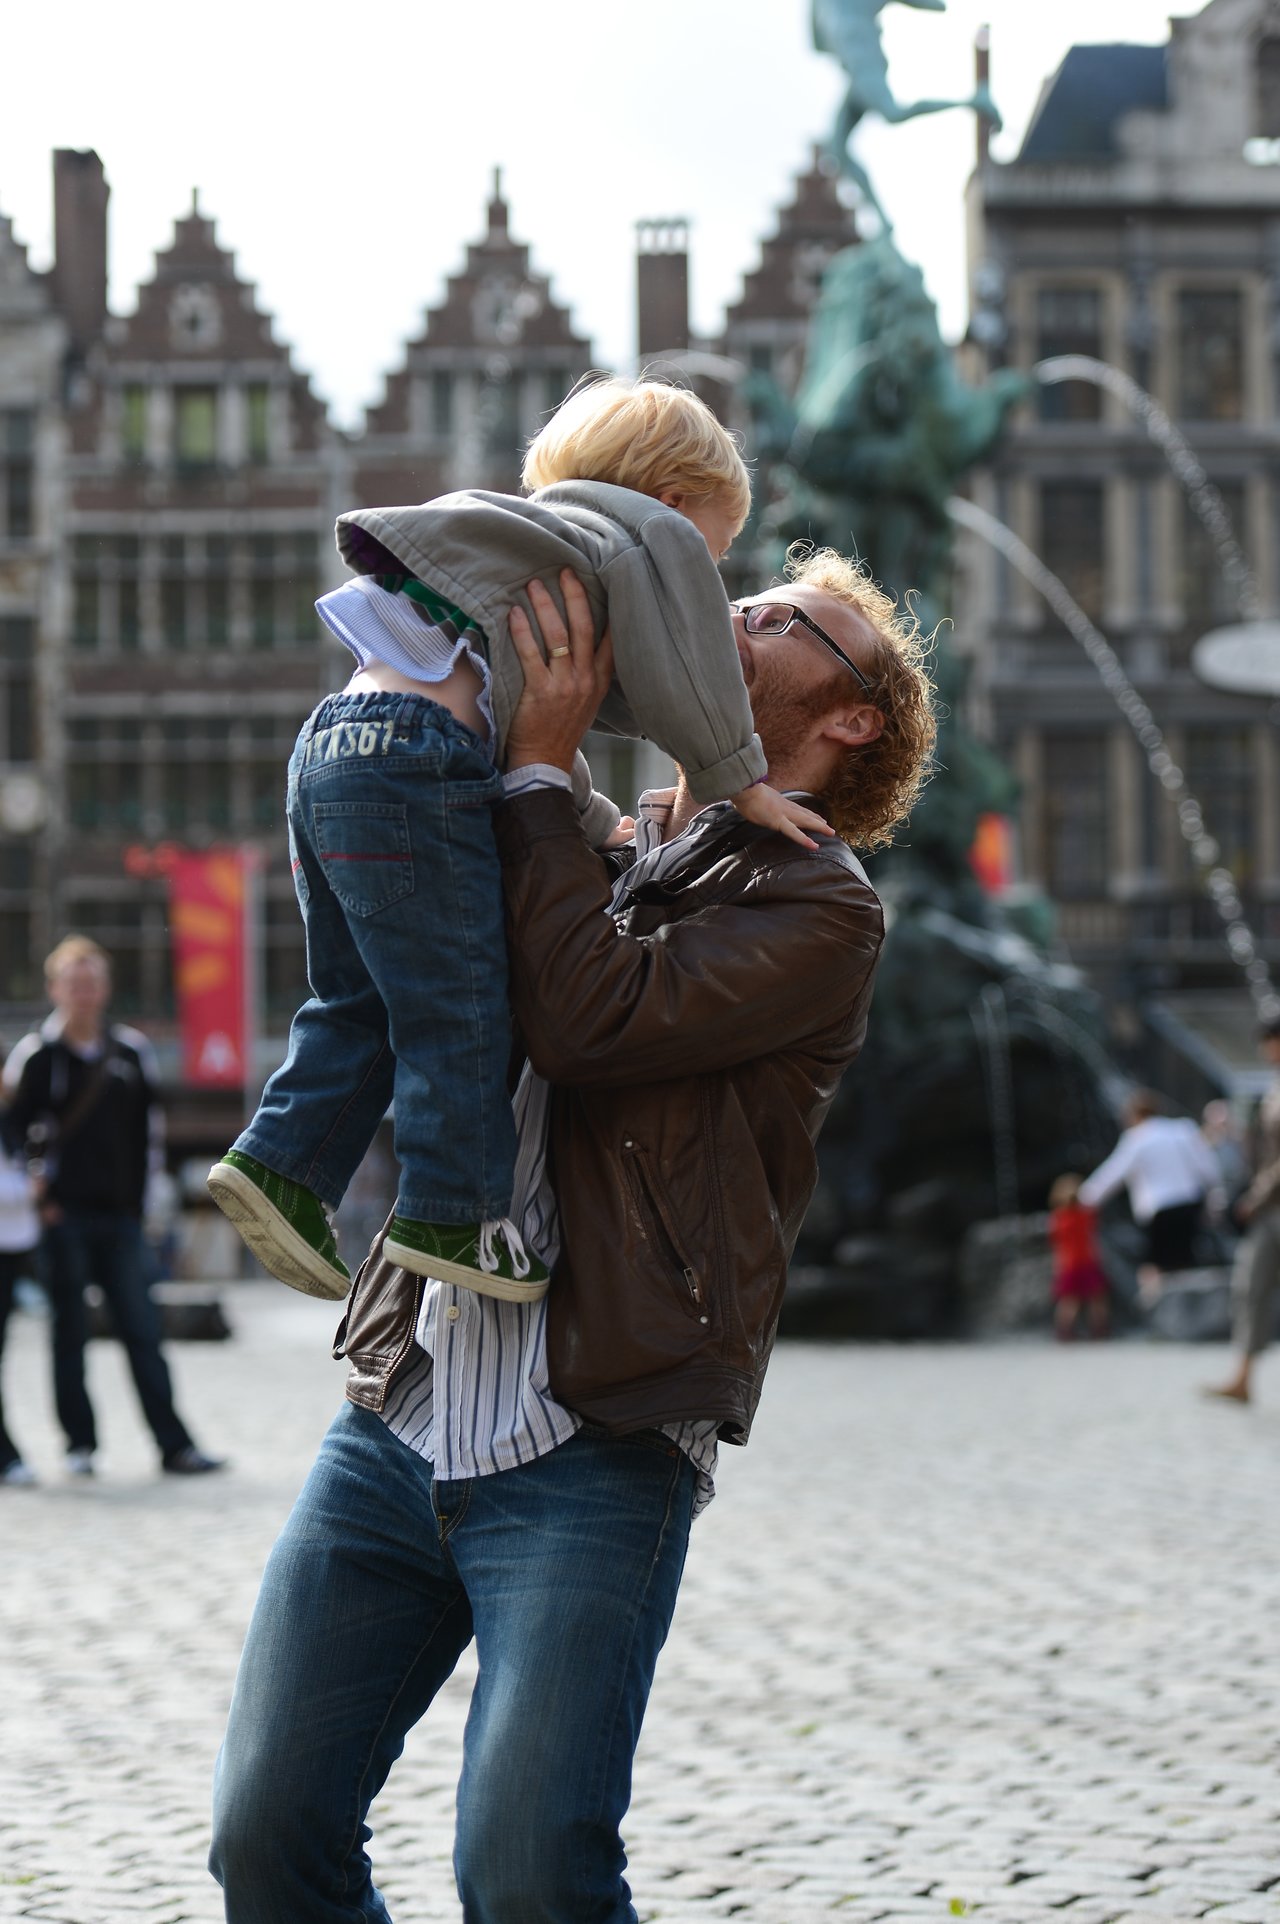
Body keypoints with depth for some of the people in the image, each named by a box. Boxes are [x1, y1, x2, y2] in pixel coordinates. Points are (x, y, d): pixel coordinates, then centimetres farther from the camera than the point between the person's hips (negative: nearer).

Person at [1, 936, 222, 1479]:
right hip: (62, 1216, -2)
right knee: (70, 1330, 2)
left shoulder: (132, 1051, 9)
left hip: (119, 1215, 2)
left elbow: (151, 1125, 14)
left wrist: (141, 1196, 8)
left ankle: (174, 1444, -3)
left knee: (142, 1331, -1)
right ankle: (80, 1444, 9)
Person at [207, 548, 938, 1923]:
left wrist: (539, 765, -5)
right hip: (393, 1425, 6)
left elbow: (591, 1014, -15)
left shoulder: (821, 910, 0)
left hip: (591, 1459, -6)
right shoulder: (601, 851, 21)